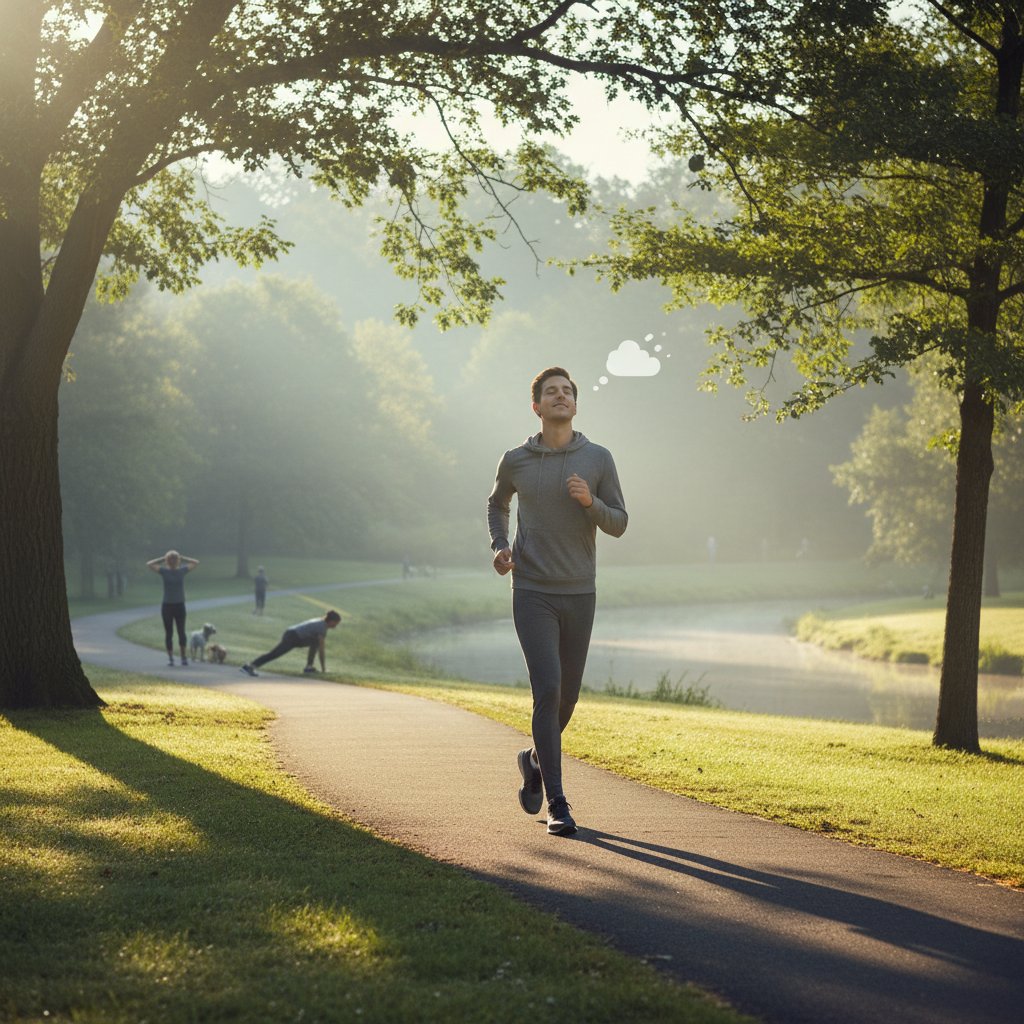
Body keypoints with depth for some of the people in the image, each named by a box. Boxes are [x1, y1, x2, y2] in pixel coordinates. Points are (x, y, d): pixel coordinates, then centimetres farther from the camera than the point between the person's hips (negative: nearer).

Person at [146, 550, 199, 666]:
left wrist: (182, 558, 8)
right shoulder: (164, 571, 0)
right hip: (167, 605, 0)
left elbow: (196, 563, 13)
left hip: (180, 605, 0)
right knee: (169, 633, 2)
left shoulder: (182, 570, 3)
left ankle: (184, 656, 6)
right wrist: (162, 559, 2)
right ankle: (170, 657, 7)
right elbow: (149, 564, -2)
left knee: (181, 632, -1)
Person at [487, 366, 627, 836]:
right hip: (532, 594, -2)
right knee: (547, 690, -15)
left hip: (579, 595, 2)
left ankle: (535, 760, 42)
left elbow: (618, 525, 1)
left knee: (568, 695, 11)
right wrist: (499, 547, 2)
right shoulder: (515, 461, 0)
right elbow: (497, 502, 21)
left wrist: (590, 501, -20)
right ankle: (557, 805, -11)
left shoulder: (598, 459, 0)